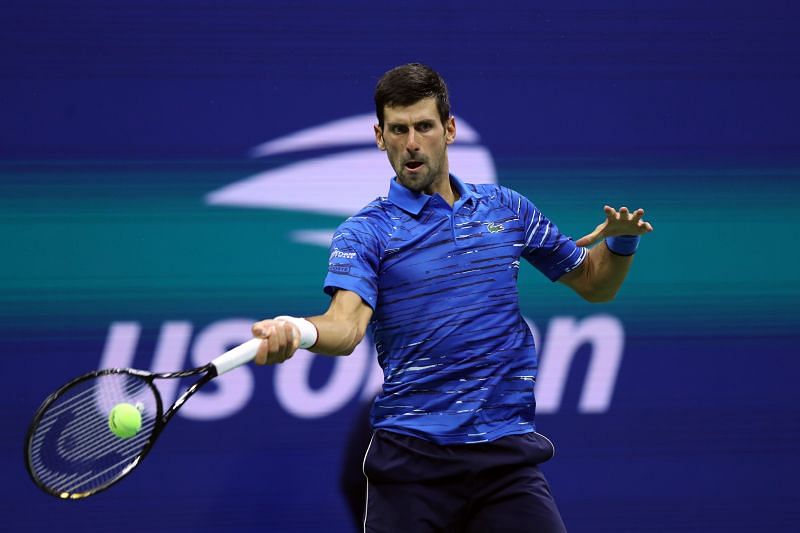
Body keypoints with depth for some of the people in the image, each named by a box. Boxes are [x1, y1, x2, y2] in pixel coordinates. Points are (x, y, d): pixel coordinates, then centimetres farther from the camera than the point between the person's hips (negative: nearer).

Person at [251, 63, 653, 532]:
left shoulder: (507, 209, 12)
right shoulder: (366, 232, 0)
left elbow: (593, 284, 21)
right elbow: (347, 325, -18)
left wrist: (621, 240, 0)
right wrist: (298, 332, -41)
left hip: (508, 453, 2)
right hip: (411, 456, -2)